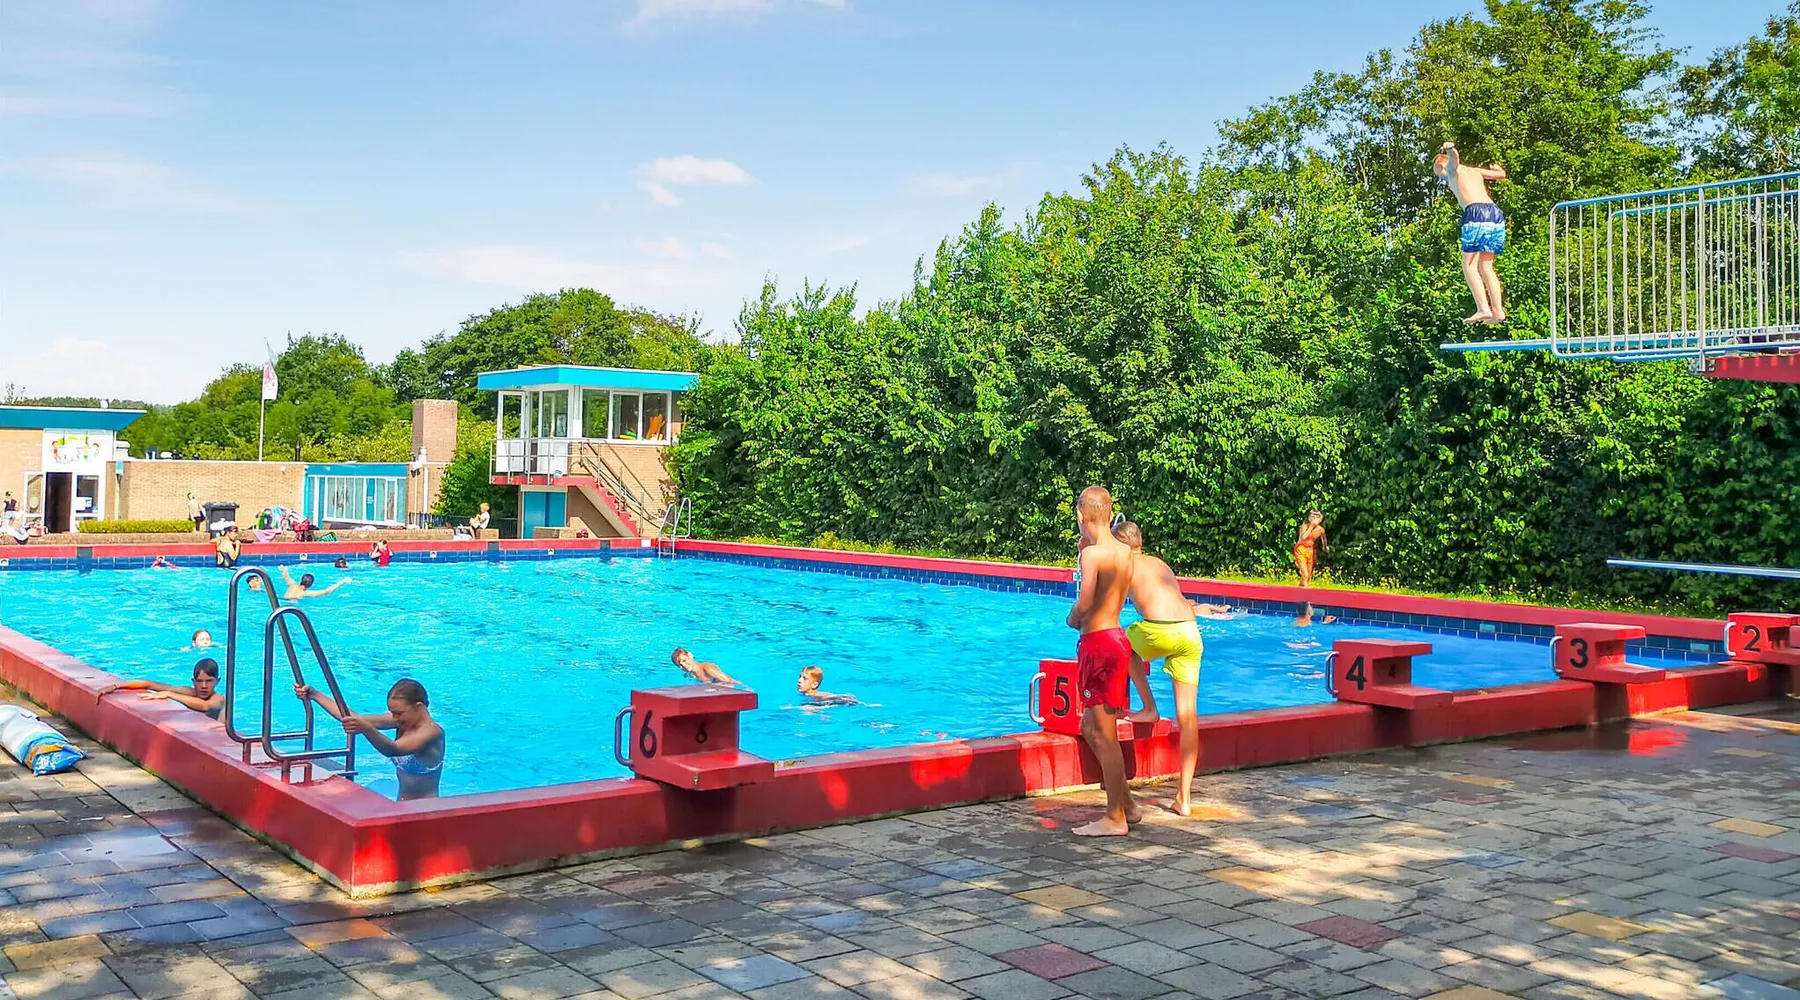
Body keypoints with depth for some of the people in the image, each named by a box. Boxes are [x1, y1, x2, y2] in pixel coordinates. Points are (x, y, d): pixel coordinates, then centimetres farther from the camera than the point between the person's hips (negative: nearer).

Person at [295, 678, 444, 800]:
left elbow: (393, 750, -35)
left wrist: (366, 729, -52)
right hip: (402, 808, 8)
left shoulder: (432, 731, -19)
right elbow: (354, 718, 2)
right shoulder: (403, 720, 5)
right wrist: (314, 696, -1)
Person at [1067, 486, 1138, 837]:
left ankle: (1115, 819, 5)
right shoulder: (1124, 551, 9)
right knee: (1092, 729, 20)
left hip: (1098, 642, -9)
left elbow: (1084, 602, -28)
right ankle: (1126, 804, 25)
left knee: (1103, 735, -1)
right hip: (1116, 637, 9)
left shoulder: (1092, 553, -16)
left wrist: (1073, 618, -5)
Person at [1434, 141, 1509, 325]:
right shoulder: (1475, 171, 31)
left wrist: (1449, 149, -35)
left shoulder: (1453, 168, 13)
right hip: (1495, 213, 7)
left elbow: (1454, 156, -11)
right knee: (1486, 267, 11)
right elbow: (1502, 174, 44)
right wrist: (1495, 168, 68)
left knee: (1469, 266, -6)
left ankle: (1483, 309, -19)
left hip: (1476, 212, -7)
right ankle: (1498, 311, 4)